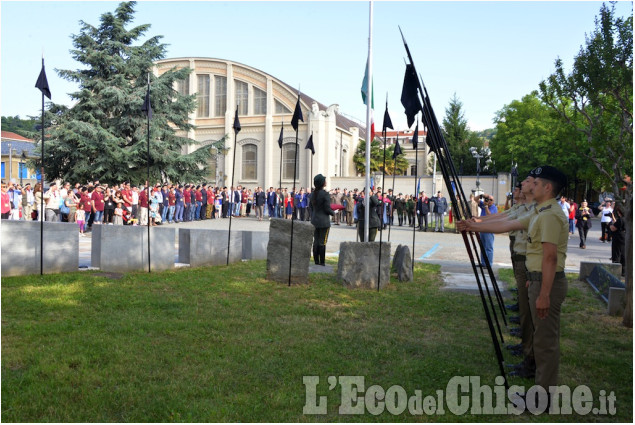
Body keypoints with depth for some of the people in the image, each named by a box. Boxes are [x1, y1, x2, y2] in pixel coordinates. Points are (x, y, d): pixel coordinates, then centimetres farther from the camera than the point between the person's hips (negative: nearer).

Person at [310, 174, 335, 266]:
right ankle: (321, 262, 1)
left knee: (316, 241, 10)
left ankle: (316, 261, 14)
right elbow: (327, 209, -14)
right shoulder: (325, 194, -15)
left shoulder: (313, 194, 5)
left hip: (314, 220, 6)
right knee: (322, 242, -1)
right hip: (324, 221, -6)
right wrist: (333, 213, 4)